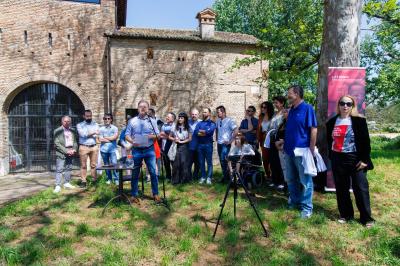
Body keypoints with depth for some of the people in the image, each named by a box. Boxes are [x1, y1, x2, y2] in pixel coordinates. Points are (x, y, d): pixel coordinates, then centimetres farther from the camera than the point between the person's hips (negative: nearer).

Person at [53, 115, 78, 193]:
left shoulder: (72, 131, 11)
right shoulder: (57, 131, -4)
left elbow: (75, 142, 14)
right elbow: (57, 144, -10)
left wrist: (74, 150, -4)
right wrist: (66, 151, -16)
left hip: (70, 153, 5)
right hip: (61, 153, -5)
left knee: (68, 168, 11)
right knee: (59, 170, -6)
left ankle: (66, 183, 22)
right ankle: (58, 186, -3)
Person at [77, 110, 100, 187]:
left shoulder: (95, 124, 11)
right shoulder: (80, 125, 5)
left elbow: (96, 134, -4)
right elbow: (82, 134, -11)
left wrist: (87, 134, -12)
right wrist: (93, 133, -10)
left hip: (94, 147, 2)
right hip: (84, 147, -2)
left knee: (94, 165, 5)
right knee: (83, 165, 1)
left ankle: (94, 180, 12)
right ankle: (83, 181, 7)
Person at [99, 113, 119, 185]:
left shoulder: (114, 128, 4)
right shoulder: (101, 129, 6)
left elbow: (115, 137, -9)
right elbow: (100, 139, -3)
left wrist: (105, 137, -2)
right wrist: (110, 139, -5)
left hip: (112, 149, -2)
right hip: (104, 149, 2)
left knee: (114, 163, -10)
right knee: (106, 165, 8)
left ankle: (116, 179, -3)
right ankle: (109, 179, 19)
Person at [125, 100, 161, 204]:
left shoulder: (152, 121, 7)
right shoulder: (132, 121, 5)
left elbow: (158, 135, 5)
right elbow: (127, 135, 3)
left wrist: (152, 136, -16)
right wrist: (132, 141, -16)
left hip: (149, 149, 0)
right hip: (136, 150, 0)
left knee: (153, 172, -1)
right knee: (135, 173, 7)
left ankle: (155, 194, 12)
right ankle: (134, 195, 17)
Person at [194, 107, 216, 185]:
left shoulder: (212, 123, 3)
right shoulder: (200, 123, 15)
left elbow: (209, 131, -17)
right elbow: (195, 133, 0)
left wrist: (200, 131, -4)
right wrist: (205, 133, -10)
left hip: (208, 144, -4)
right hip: (200, 144, 4)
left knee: (209, 161, -1)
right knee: (201, 162, 8)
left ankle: (209, 177, 3)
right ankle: (203, 177, 16)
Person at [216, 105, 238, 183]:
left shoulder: (229, 120, -10)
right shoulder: (218, 121, 10)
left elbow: (236, 131, -15)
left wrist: (231, 141, -14)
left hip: (225, 144, -7)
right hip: (219, 144, 7)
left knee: (223, 160, -12)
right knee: (221, 161, 10)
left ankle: (226, 177, 0)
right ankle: (226, 176, 22)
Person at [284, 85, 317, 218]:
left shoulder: (307, 108, -10)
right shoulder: (291, 110, 12)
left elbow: (313, 129, -13)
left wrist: (311, 149, -16)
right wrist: (284, 142, 12)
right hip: (289, 150, 8)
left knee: (305, 181, 2)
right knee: (291, 179, 16)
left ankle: (306, 207, 12)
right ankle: (294, 201, 31)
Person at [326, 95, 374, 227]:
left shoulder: (359, 121, -4)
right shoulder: (332, 122, 6)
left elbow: (365, 141, -6)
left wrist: (364, 159, -11)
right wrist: (331, 157, 8)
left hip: (355, 159, -3)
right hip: (337, 160, 4)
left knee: (360, 189, 1)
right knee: (341, 189, 10)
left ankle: (366, 218, 15)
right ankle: (346, 215, 25)